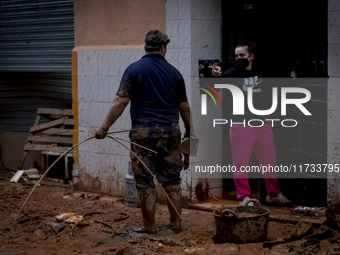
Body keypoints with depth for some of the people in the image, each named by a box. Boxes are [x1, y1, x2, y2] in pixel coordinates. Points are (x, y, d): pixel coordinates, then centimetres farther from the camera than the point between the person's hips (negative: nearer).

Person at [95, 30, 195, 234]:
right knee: (172, 179, 12)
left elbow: (121, 101, -11)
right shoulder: (174, 73, 6)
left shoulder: (134, 70, -3)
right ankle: (176, 223, 16)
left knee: (145, 180, 4)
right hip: (171, 132, 3)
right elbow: (184, 106, 11)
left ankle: (149, 225, 8)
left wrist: (105, 127, -8)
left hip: (144, 132, -3)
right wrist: (190, 130, 26)